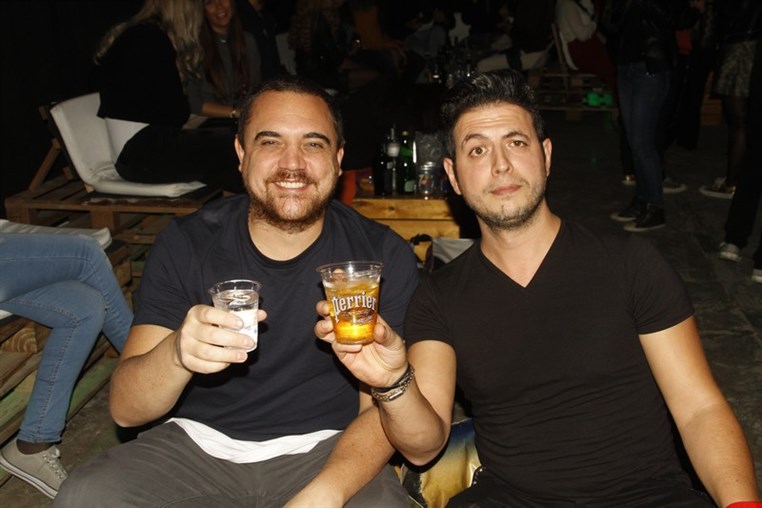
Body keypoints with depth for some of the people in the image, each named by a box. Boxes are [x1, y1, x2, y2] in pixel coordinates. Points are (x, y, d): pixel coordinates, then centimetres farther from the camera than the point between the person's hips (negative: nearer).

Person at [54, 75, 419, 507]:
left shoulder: (385, 256, -8)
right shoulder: (185, 245, -5)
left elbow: (383, 409, -10)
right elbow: (126, 409, -8)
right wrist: (177, 353, -31)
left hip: (327, 450, -1)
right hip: (198, 443, 2)